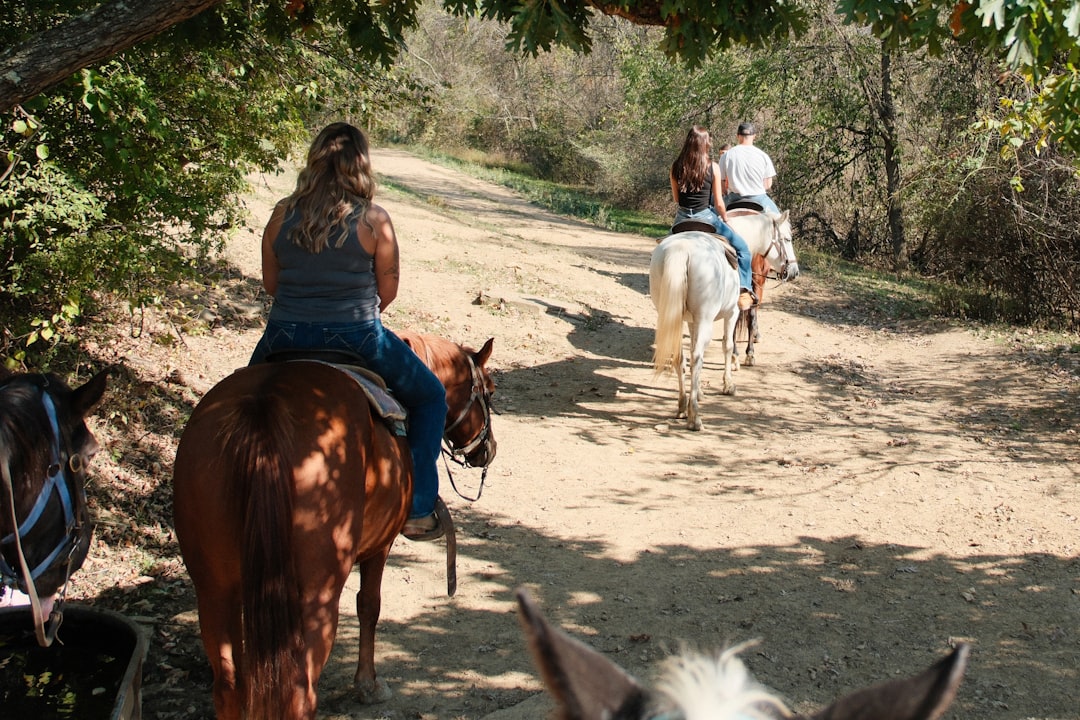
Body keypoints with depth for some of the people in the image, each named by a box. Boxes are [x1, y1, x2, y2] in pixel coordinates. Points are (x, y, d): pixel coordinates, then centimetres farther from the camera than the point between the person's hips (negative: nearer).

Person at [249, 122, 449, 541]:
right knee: (429, 397, 20)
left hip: (285, 339, 3)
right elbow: (388, 291, -2)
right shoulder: (374, 220, -10)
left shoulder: (283, 214, -1)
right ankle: (418, 511, 16)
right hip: (355, 340, -3)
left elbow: (270, 282, 8)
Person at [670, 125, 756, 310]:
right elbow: (718, 202, -6)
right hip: (705, 217, -4)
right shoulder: (713, 167, -9)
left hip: (681, 218, 4)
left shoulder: (676, 167, -1)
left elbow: (676, 198, 8)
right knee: (742, 248, 10)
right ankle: (744, 291, -1)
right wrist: (726, 220, 11)